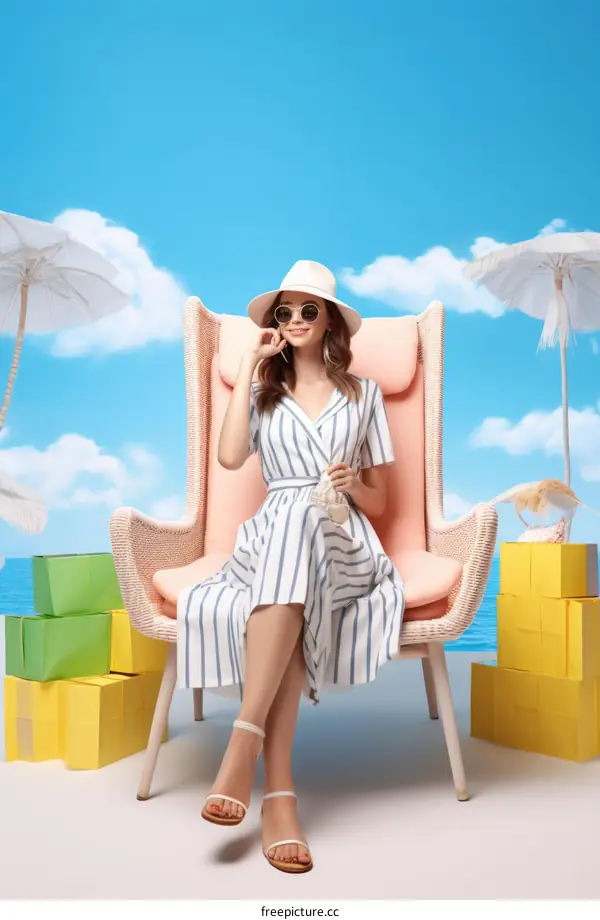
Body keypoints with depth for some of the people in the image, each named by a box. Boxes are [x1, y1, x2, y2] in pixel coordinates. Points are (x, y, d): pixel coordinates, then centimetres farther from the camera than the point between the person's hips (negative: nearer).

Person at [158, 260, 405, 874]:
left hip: (342, 541, -1)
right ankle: (279, 795, -40)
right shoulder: (261, 391, 22)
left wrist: (352, 485, -6)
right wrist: (250, 367, 3)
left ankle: (245, 740, -45)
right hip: (271, 539, 1)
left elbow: (377, 502, 18)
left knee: (299, 518, -39)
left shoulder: (363, 394, 20)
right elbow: (230, 456, -3)